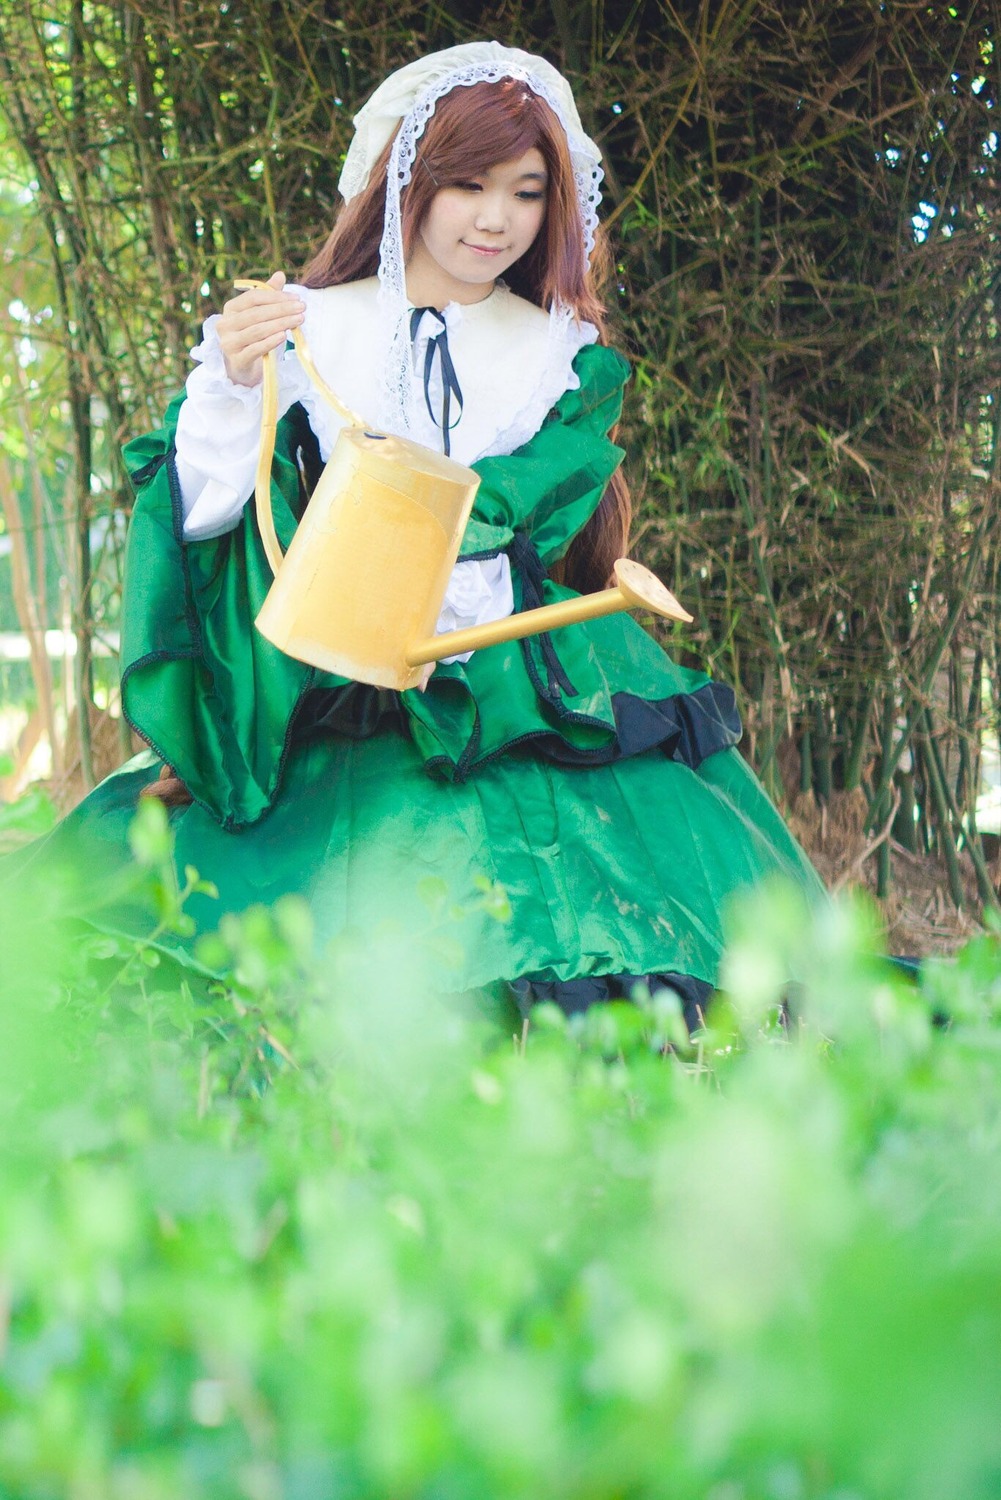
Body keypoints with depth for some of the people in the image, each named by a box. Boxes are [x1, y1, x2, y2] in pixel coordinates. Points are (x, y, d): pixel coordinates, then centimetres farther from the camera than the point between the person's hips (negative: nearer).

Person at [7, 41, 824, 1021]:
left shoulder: (566, 357, 14)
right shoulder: (306, 329, 9)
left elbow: (535, 510, 0)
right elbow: (201, 514, 3)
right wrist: (229, 383, -13)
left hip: (520, 694, 1)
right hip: (327, 700, -1)